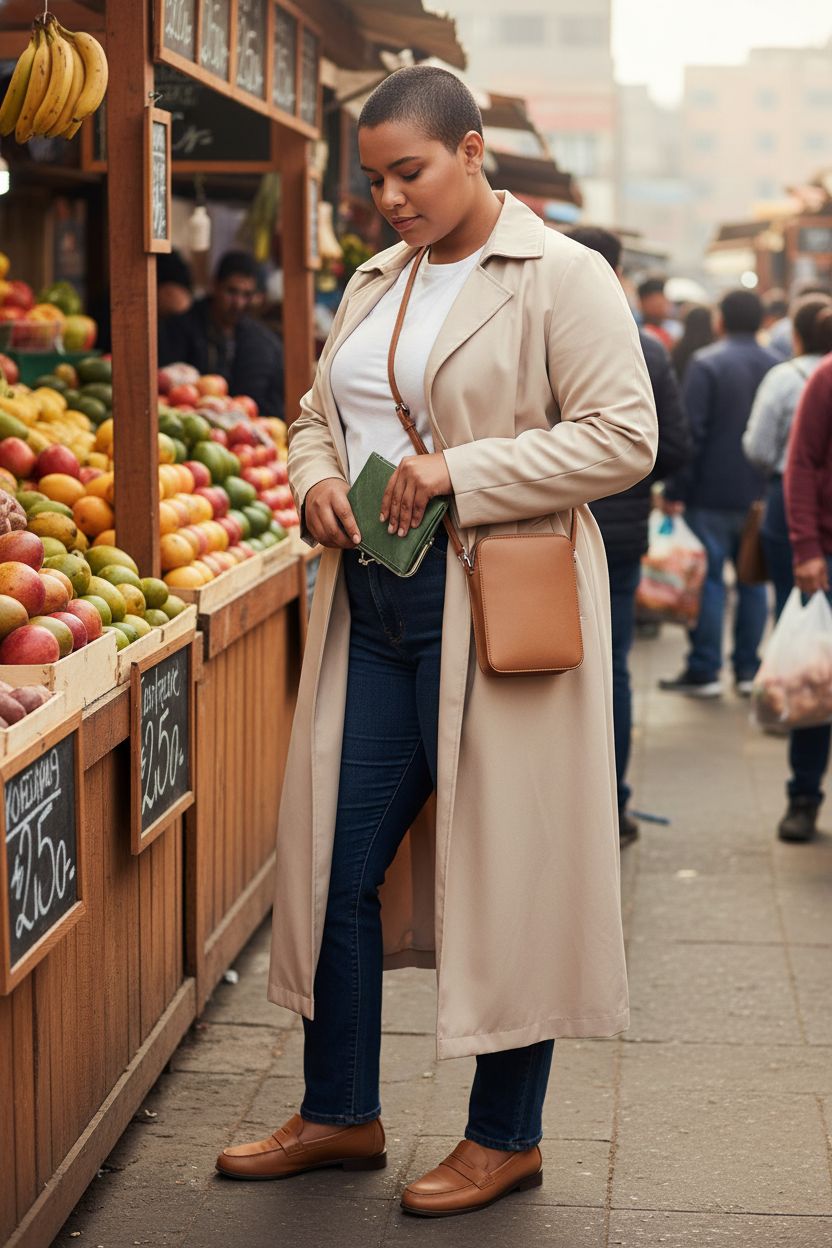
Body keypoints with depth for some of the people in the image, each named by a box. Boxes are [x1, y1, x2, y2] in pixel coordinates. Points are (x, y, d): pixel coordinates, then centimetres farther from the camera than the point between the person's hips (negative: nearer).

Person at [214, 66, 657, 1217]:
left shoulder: (563, 279, -6)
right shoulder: (375, 284, 15)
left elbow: (624, 437, -14)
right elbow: (319, 415, 24)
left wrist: (459, 472, -19)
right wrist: (316, 480, 0)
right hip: (372, 604, 7)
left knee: (506, 865, 1)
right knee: (338, 859, 8)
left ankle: (507, 1136, 17)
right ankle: (341, 1115, 24)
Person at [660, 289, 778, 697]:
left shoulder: (706, 364, -9)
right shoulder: (776, 366, 6)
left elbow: (690, 433, -13)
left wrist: (675, 491, -9)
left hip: (712, 493, -4)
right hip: (761, 495, 5)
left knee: (708, 580, -1)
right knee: (754, 581, 10)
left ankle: (704, 671, 0)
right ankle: (749, 671, 12)